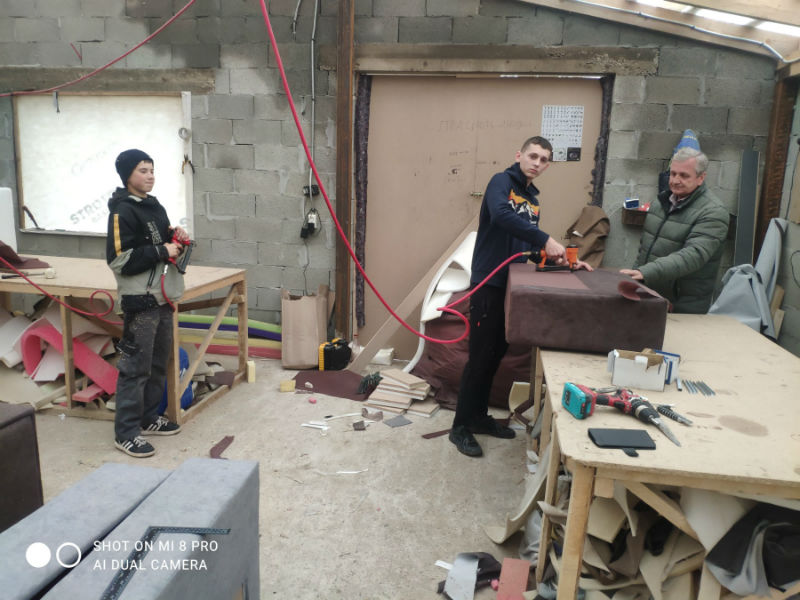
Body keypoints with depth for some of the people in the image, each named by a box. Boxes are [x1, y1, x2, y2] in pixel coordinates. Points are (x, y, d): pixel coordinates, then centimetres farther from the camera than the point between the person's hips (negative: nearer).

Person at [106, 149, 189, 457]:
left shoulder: (155, 207, 14)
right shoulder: (123, 211, -12)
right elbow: (120, 260, -19)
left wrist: (176, 239, 5)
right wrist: (161, 251, -17)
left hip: (163, 298, 9)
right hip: (140, 301, -9)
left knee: (158, 364, 16)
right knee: (135, 367, -4)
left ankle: (148, 418, 29)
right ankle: (125, 432, 6)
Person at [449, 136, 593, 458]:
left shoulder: (533, 199, 17)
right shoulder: (502, 182, -8)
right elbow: (501, 215, -30)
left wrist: (563, 259, 6)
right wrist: (545, 239, -31)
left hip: (512, 285, 8)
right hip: (488, 284, -8)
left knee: (496, 354, 14)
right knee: (480, 357, -3)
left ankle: (479, 416, 28)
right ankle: (461, 426, 9)